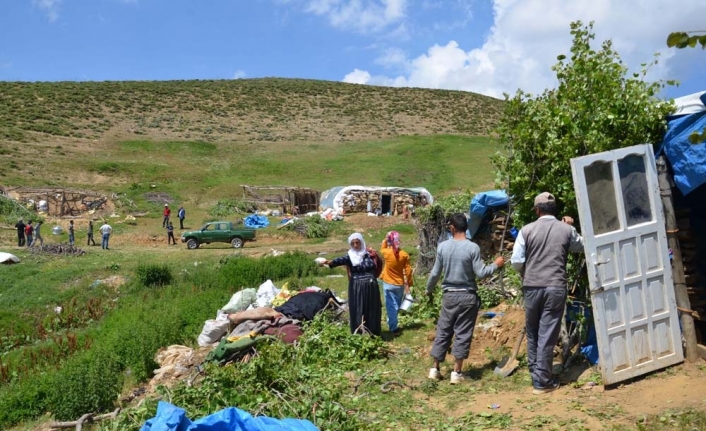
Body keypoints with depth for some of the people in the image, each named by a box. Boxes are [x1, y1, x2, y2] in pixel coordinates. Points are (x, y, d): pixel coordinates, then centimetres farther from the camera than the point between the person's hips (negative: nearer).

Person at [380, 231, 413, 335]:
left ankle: (394, 328, -1)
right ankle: (393, 325, 30)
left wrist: (385, 239, 15)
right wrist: (408, 284, 3)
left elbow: (382, 248, 14)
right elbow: (408, 270, -6)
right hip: (400, 284, 2)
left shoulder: (386, 252, -13)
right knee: (397, 305, 18)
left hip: (388, 284, -2)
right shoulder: (404, 254, -10)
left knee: (391, 306, 2)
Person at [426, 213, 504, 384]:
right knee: (463, 334, 5)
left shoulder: (442, 246, -3)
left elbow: (435, 273, 3)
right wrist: (495, 265, 7)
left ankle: (435, 369, 17)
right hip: (467, 296, -2)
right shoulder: (473, 247, -12)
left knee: (443, 332, 12)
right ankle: (456, 372, 6)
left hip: (449, 295, 2)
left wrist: (429, 290, 19)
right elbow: (480, 273, -10)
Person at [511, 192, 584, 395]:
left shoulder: (527, 230, -2)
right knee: (547, 334, 2)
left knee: (532, 332, 16)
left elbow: (516, 261, -4)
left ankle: (535, 374, 26)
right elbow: (581, 246, 22)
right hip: (556, 287, 0)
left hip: (532, 287, 0)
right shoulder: (567, 230, 1)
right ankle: (542, 381, 5)